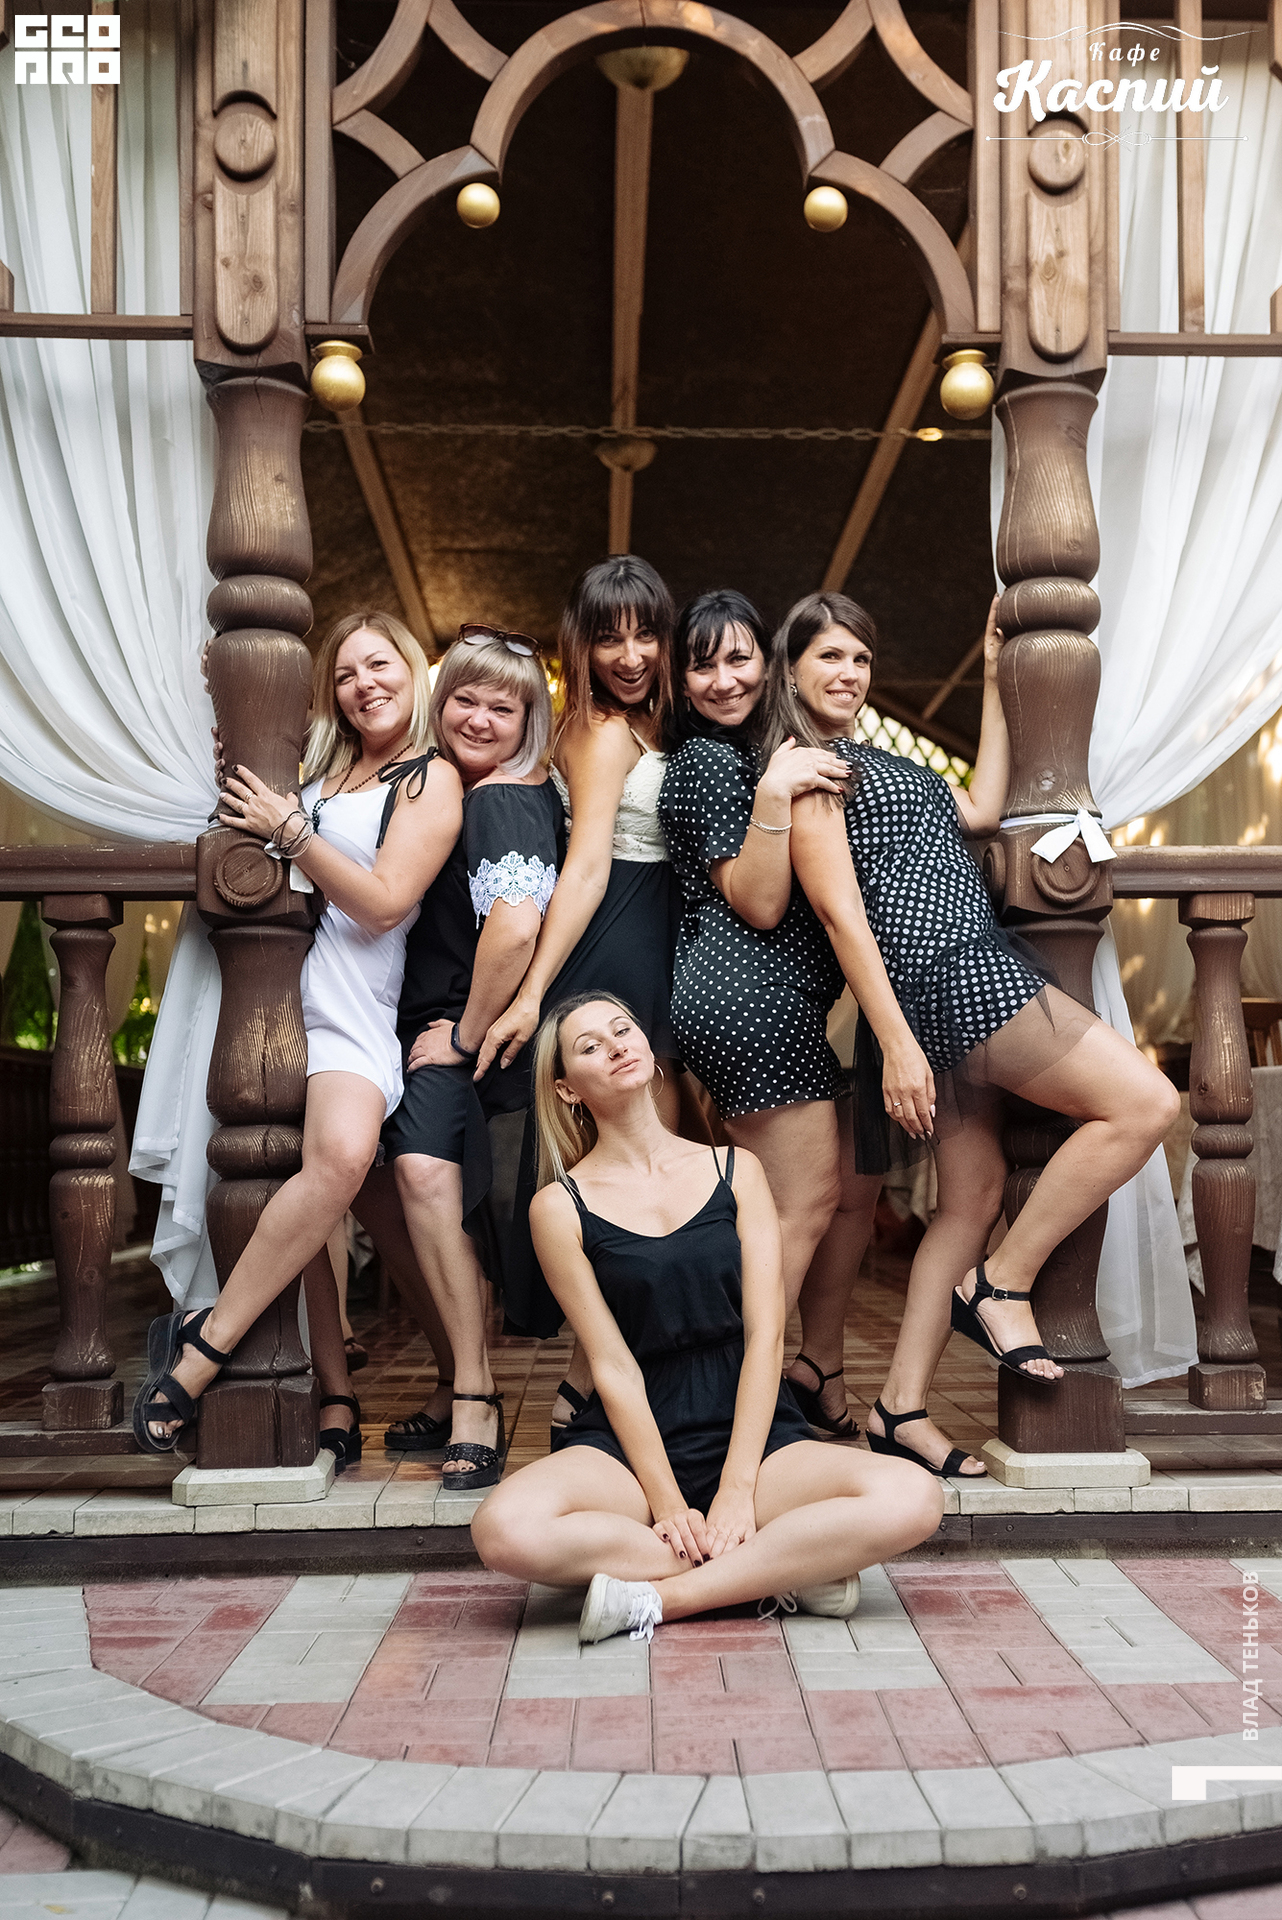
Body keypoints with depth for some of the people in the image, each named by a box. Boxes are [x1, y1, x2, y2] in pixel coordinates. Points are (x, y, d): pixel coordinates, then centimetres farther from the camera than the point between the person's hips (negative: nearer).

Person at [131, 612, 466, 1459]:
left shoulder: (431, 778, 5)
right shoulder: (318, 770, 22)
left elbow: (383, 903, -6)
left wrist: (289, 828, -5)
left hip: (351, 1005, -5)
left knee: (341, 1155, -31)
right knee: (301, 1207, -4)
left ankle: (201, 1342, -21)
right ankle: (335, 1393, 2)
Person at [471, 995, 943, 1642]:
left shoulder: (735, 1169, 6)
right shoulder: (560, 1206, 1)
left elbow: (765, 1338, -2)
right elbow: (613, 1367, -5)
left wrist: (738, 1488, -12)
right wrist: (666, 1502, -14)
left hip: (752, 1432, 1)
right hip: (628, 1442, -1)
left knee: (911, 1501, -26)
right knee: (505, 1531, -33)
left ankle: (659, 1598, -18)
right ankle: (788, 1569, -19)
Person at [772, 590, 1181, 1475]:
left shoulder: (875, 761, 24)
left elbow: (981, 809, 21)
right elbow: (840, 909, -13)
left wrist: (996, 680, 22)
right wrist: (897, 1041, -19)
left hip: (968, 976, 10)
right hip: (949, 967, -10)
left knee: (975, 1194, 10)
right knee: (1146, 1103, -10)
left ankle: (901, 1408, 12)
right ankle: (1001, 1285, -2)